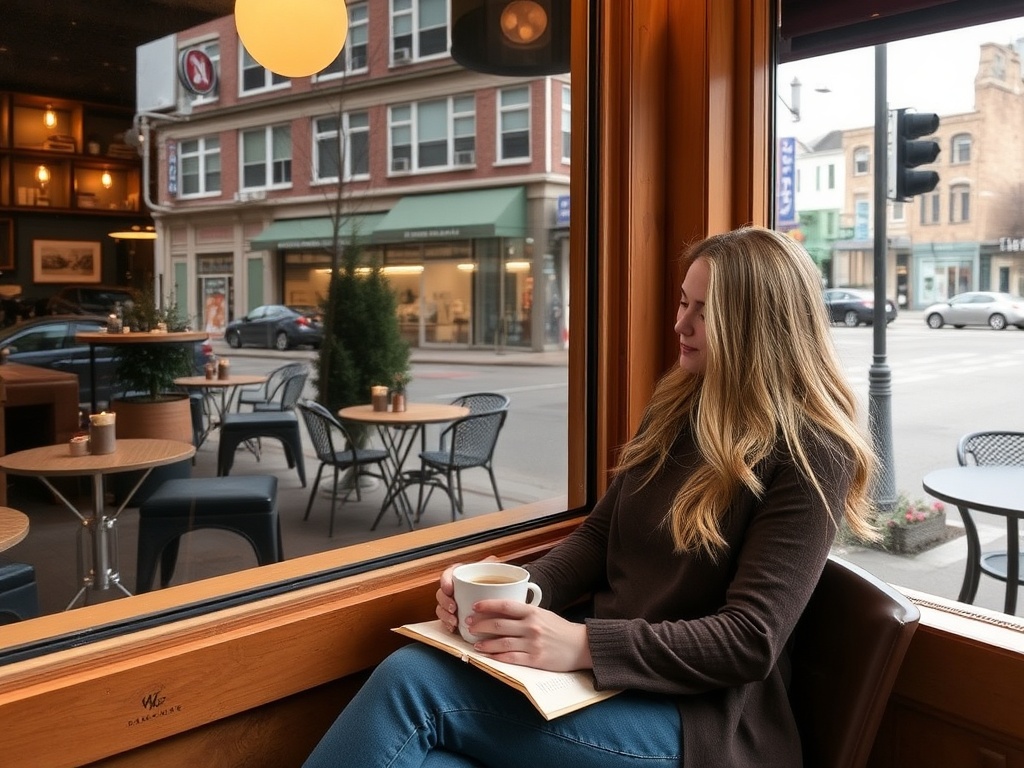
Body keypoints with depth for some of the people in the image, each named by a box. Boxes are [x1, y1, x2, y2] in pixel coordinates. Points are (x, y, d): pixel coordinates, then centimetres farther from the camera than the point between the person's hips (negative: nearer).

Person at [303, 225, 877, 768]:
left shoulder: (811, 457, -12)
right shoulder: (676, 408, 10)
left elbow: (750, 640, -18)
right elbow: (598, 536, 11)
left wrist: (583, 644, -29)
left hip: (697, 716, -6)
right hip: (607, 668, 6)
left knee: (412, 682, -23)